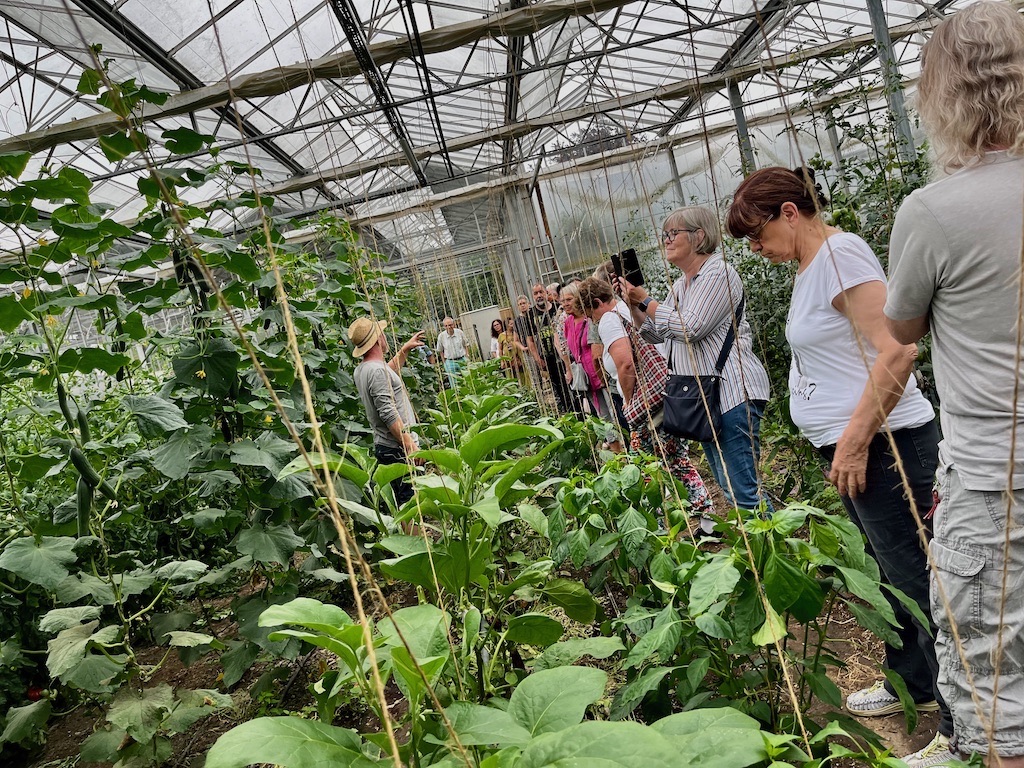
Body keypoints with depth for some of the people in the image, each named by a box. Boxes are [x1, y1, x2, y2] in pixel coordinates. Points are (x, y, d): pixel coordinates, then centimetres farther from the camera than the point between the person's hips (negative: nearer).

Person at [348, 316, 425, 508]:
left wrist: (405, 350, 34)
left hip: (383, 446, 10)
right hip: (398, 449, -10)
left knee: (403, 502, 15)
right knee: (410, 500, -9)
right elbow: (389, 415, -23)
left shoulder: (360, 370, 13)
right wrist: (410, 445, -22)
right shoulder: (377, 371, -18)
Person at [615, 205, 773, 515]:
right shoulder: (681, 285, 19)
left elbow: (691, 327, -20)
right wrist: (633, 303, 6)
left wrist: (645, 299, -10)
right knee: (728, 486, 15)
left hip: (732, 393, -10)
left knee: (743, 489, -11)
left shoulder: (718, 272, -9)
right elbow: (654, 332, 21)